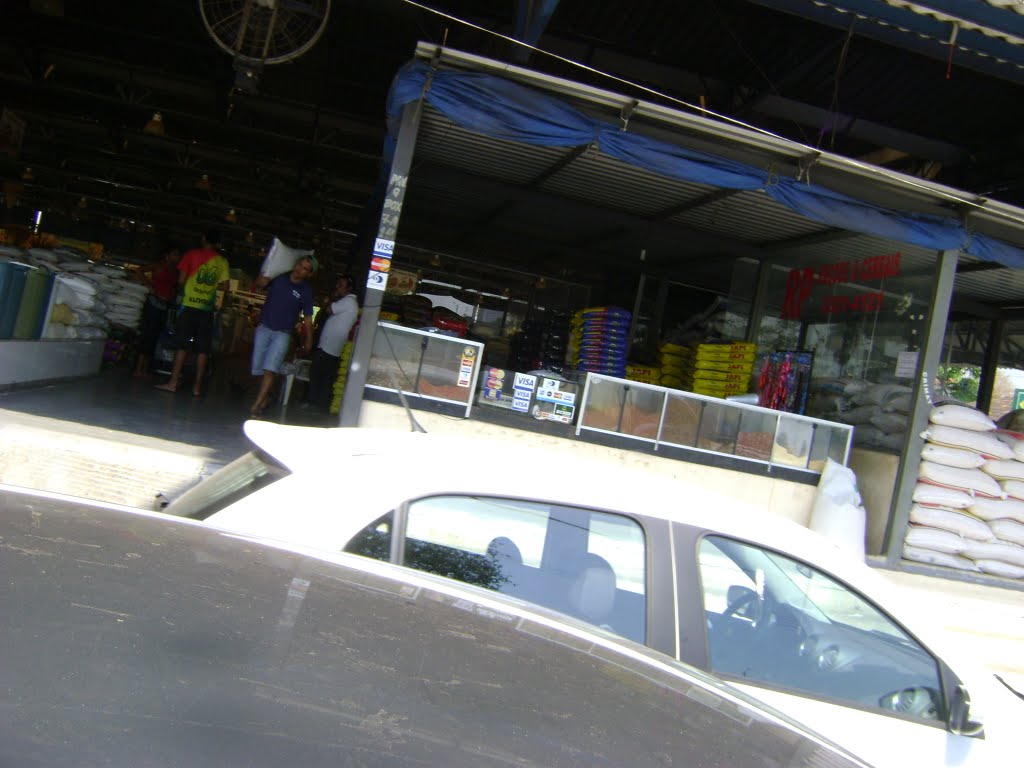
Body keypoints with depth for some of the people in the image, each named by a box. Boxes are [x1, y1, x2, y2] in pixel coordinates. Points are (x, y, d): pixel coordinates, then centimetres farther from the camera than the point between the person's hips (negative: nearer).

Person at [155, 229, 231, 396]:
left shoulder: (192, 254, 0)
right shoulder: (222, 261, 5)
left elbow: (181, 280, -2)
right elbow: (225, 286, 3)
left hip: (189, 305, -1)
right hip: (207, 308, 1)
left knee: (183, 345, 2)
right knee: (203, 349, 4)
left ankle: (173, 382, 2)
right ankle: (197, 385, 5)